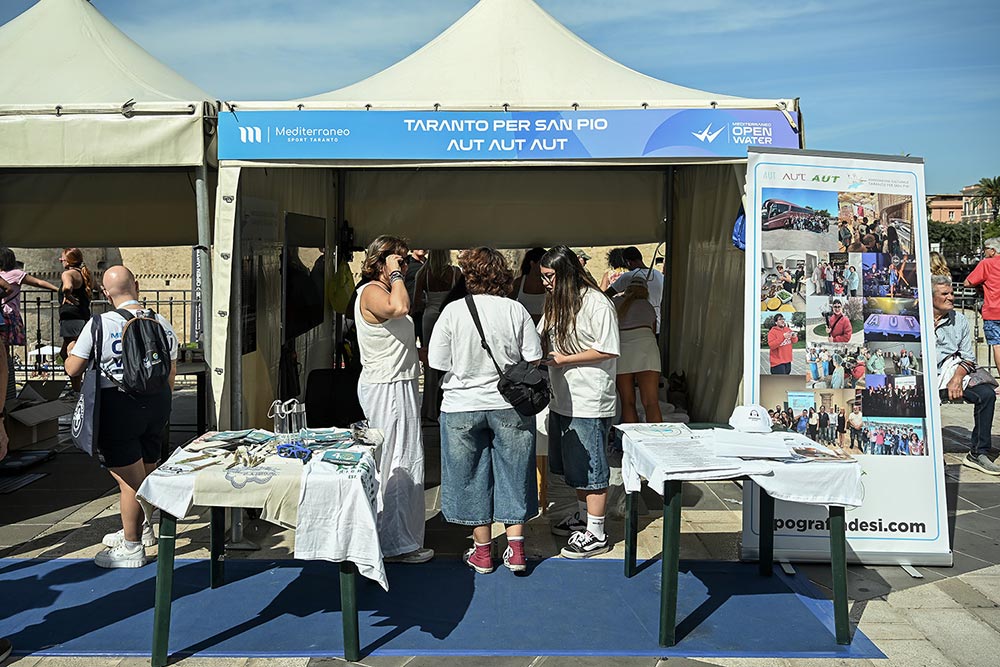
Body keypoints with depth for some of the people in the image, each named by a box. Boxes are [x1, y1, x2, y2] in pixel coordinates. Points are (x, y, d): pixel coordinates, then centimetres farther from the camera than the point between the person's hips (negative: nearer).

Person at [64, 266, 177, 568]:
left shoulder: (100, 324, -11)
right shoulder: (163, 324, 3)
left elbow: (73, 370, -5)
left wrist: (72, 350, 17)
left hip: (118, 406, -5)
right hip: (156, 404, 5)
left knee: (129, 479, 2)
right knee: (148, 471, 20)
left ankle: (132, 548, 13)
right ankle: (142, 528, 40)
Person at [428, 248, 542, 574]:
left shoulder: (453, 311, -10)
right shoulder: (516, 310, -7)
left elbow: (437, 362, -7)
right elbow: (534, 359, -5)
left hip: (463, 406, -1)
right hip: (510, 405, 1)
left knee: (472, 476, 12)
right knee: (512, 473, 13)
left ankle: (482, 550, 22)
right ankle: (515, 547, 16)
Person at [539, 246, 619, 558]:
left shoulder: (596, 303, -14)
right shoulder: (556, 303, 13)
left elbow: (608, 350, -17)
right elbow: (539, 339, 19)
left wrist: (564, 359, -18)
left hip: (589, 402, -9)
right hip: (562, 399, 9)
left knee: (590, 467, 1)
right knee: (572, 464, 20)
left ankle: (596, 534, 12)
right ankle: (583, 516, 37)